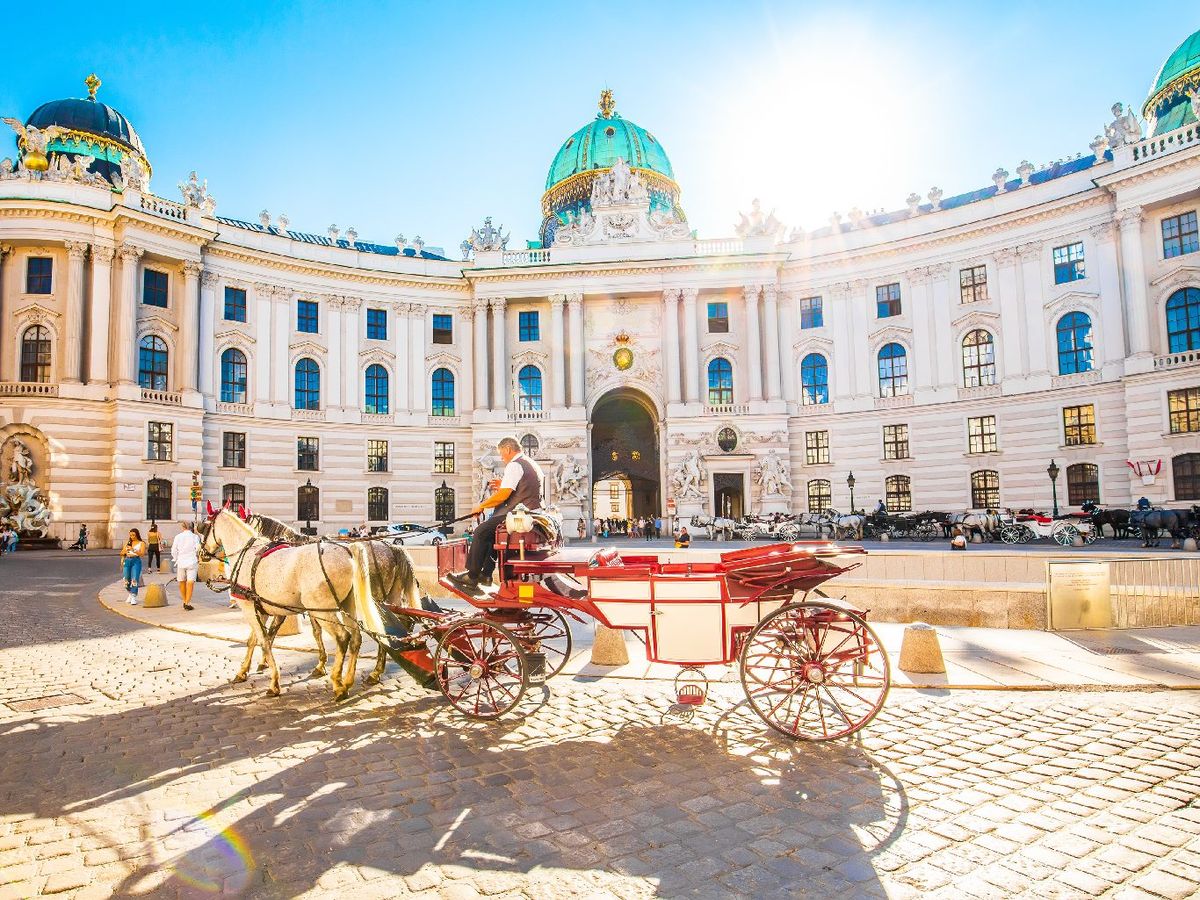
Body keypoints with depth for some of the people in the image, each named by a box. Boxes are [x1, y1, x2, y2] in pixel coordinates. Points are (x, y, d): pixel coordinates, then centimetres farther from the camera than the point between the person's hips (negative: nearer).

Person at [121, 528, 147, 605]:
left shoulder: (141, 543, 4)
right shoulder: (128, 543, 17)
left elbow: (142, 553, -10)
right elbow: (121, 553, 15)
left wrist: (133, 550, -22)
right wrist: (126, 550, -6)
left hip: (136, 561, -5)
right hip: (127, 561, 5)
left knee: (134, 580, -14)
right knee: (126, 581, 5)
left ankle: (134, 597, -13)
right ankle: (130, 594, 28)